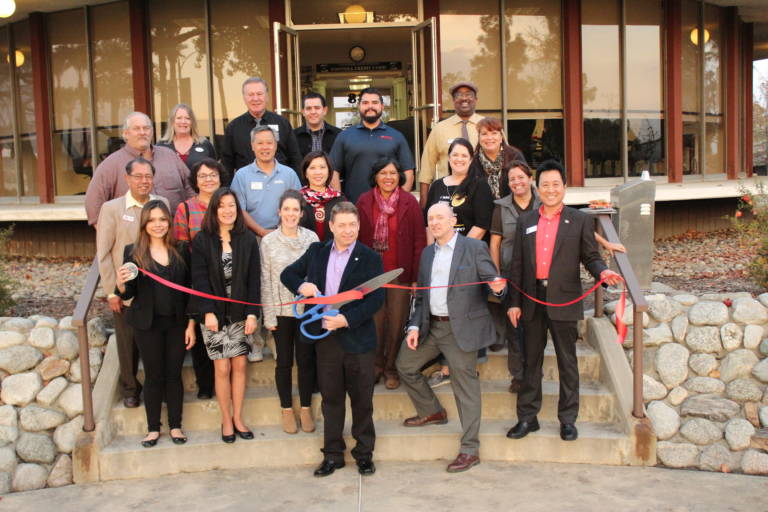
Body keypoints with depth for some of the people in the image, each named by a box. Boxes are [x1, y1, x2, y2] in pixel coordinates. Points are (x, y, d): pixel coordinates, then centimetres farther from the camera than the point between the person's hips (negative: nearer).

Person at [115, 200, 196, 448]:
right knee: (153, 375, 9)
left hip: (177, 323, 1)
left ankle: (175, 426, 24)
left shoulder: (181, 250, 0)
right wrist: (121, 284, -24)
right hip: (148, 325, -1)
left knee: (174, 374, 10)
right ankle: (153, 428, 22)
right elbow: (129, 294, -1)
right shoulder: (134, 252, -4)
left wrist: (191, 325, 0)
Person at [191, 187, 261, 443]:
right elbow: (200, 279, -6)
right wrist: (207, 312, -14)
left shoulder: (248, 239, 0)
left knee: (240, 365, 6)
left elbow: (254, 278, -1)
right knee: (222, 368, 1)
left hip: (240, 313, 2)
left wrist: (252, 312, -7)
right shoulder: (202, 240, -4)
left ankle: (238, 418, 20)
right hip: (215, 313, -2)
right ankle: (226, 420, 16)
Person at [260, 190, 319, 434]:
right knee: (284, 361, 10)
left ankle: (306, 409, 24)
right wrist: (268, 315, -4)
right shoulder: (268, 242, -3)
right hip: (281, 310, 0)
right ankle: (287, 410, 25)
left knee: (306, 360, 9)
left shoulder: (311, 238, -2)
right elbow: (266, 281, -1)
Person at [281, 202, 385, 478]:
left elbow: (376, 298, -11)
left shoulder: (370, 258, -5)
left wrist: (347, 319, -21)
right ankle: (332, 454, 23)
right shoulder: (317, 252, 7)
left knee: (362, 399, 7)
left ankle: (364, 453, 22)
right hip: (326, 338, 3)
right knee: (331, 398, 12)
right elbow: (288, 274, 14)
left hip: (358, 338, -3)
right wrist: (302, 285, -8)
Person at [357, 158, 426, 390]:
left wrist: (416, 276, -7)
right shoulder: (364, 202, 0)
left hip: (400, 273, -1)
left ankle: (392, 368, 24)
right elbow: (357, 238, 3)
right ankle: (376, 365, 29)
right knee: (375, 322, 9)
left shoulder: (410, 202, -4)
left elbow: (420, 241, -3)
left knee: (397, 323, 7)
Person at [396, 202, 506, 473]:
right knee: (405, 365, 16)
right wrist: (415, 326, 6)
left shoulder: (474, 248, -6)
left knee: (465, 387, -2)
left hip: (462, 327, -7)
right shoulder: (427, 253, 12)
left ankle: (470, 450, 7)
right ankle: (432, 411, 36)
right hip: (430, 326, 7)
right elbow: (421, 295, 15)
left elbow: (492, 281, -7)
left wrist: (497, 287, -31)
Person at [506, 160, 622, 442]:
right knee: (531, 361, 10)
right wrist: (514, 302, 4)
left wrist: (602, 271, -20)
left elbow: (590, 257, 4)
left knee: (567, 362, 5)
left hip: (564, 301, -2)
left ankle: (568, 419, 17)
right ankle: (527, 417, 20)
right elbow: (517, 264, 8)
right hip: (532, 301, 3)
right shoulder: (525, 221, 9)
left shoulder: (581, 220, 3)